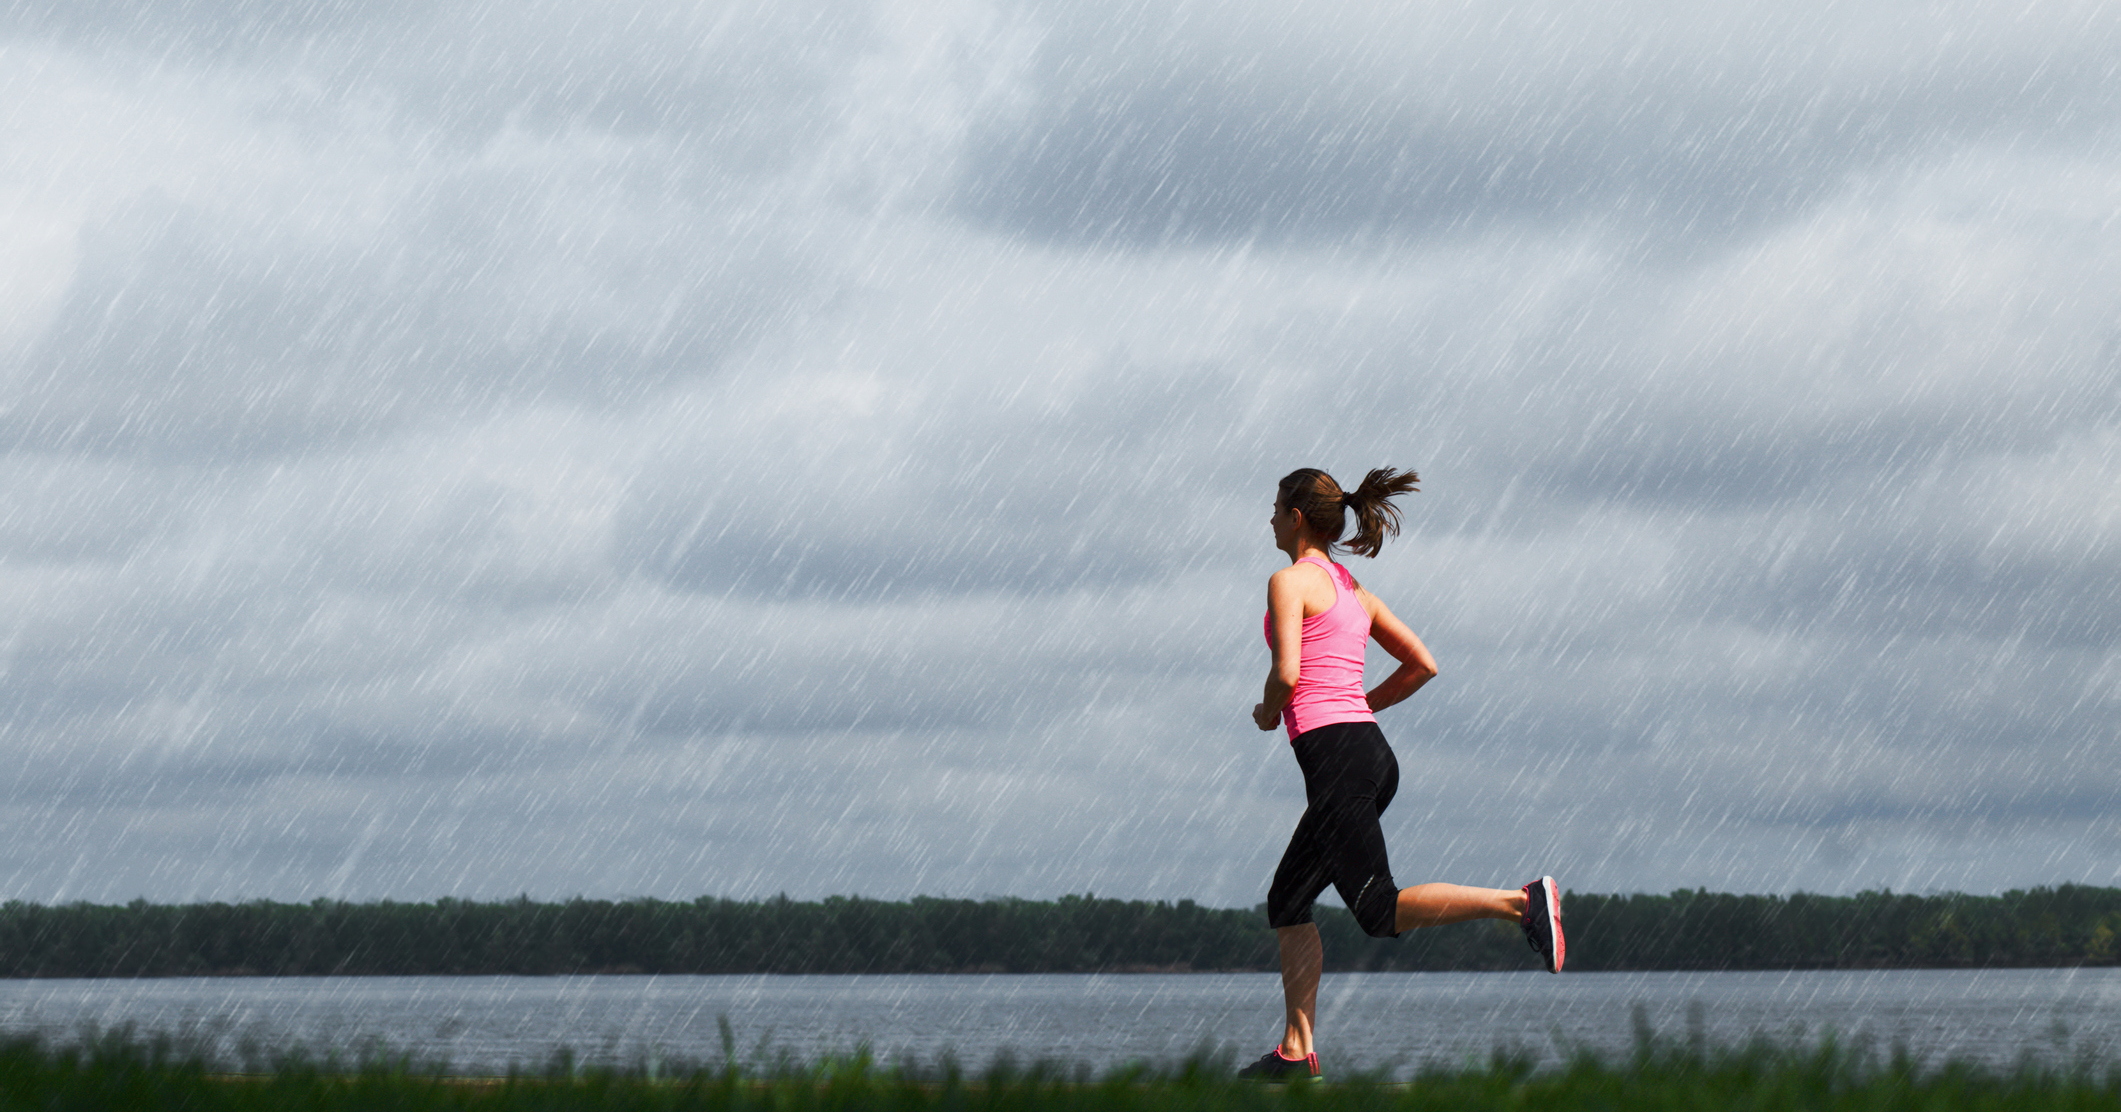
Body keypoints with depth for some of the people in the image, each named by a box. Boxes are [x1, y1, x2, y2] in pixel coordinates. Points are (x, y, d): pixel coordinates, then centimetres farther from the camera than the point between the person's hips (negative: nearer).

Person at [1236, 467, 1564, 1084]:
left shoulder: (1289, 581, -4)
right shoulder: (1352, 588, 20)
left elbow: (1287, 673, -16)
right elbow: (1422, 664, 19)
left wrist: (1268, 712, 5)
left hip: (1335, 753, -9)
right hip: (1373, 751, 9)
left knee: (1378, 910, -11)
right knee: (1287, 902, 14)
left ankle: (1522, 901, -24)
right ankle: (1296, 1050, 10)